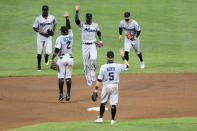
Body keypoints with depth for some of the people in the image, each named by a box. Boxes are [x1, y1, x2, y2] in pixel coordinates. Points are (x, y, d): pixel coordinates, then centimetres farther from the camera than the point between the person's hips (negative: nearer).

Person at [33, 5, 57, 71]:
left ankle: (46, 56, 25)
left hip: (48, 37, 1)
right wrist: (38, 30, -30)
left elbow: (55, 23, 13)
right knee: (39, 52, 5)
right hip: (40, 36, -1)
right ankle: (39, 66, 23)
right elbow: (34, 28, -9)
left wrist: (53, 30, -3)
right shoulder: (38, 19, -13)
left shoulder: (52, 17, -7)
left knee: (49, 52, -13)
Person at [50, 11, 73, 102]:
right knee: (68, 76, 5)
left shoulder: (60, 38, -8)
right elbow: (69, 27, 22)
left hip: (62, 58, -4)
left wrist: (52, 58, -12)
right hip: (70, 57, 4)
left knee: (61, 76, 0)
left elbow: (57, 49, -15)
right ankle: (68, 94, 0)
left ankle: (61, 94, -3)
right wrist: (67, 17, 34)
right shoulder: (70, 36, 5)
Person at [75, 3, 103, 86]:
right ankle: (88, 79, 13)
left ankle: (93, 73, -4)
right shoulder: (82, 25, -4)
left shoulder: (95, 25, 6)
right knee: (86, 64, 2)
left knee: (94, 59, -25)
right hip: (85, 46, -1)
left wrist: (100, 40, 11)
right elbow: (76, 20, -22)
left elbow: (98, 32, 22)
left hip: (93, 45, 1)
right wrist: (77, 11, -32)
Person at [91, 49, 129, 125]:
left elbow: (99, 80, -10)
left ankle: (100, 118, 16)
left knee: (103, 102, 14)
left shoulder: (103, 67, -12)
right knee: (113, 104, 5)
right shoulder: (118, 66, -8)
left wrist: (96, 89, -6)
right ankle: (112, 120, 9)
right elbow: (127, 66, 11)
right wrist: (123, 56, 17)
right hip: (115, 86, 1)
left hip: (106, 86, -1)